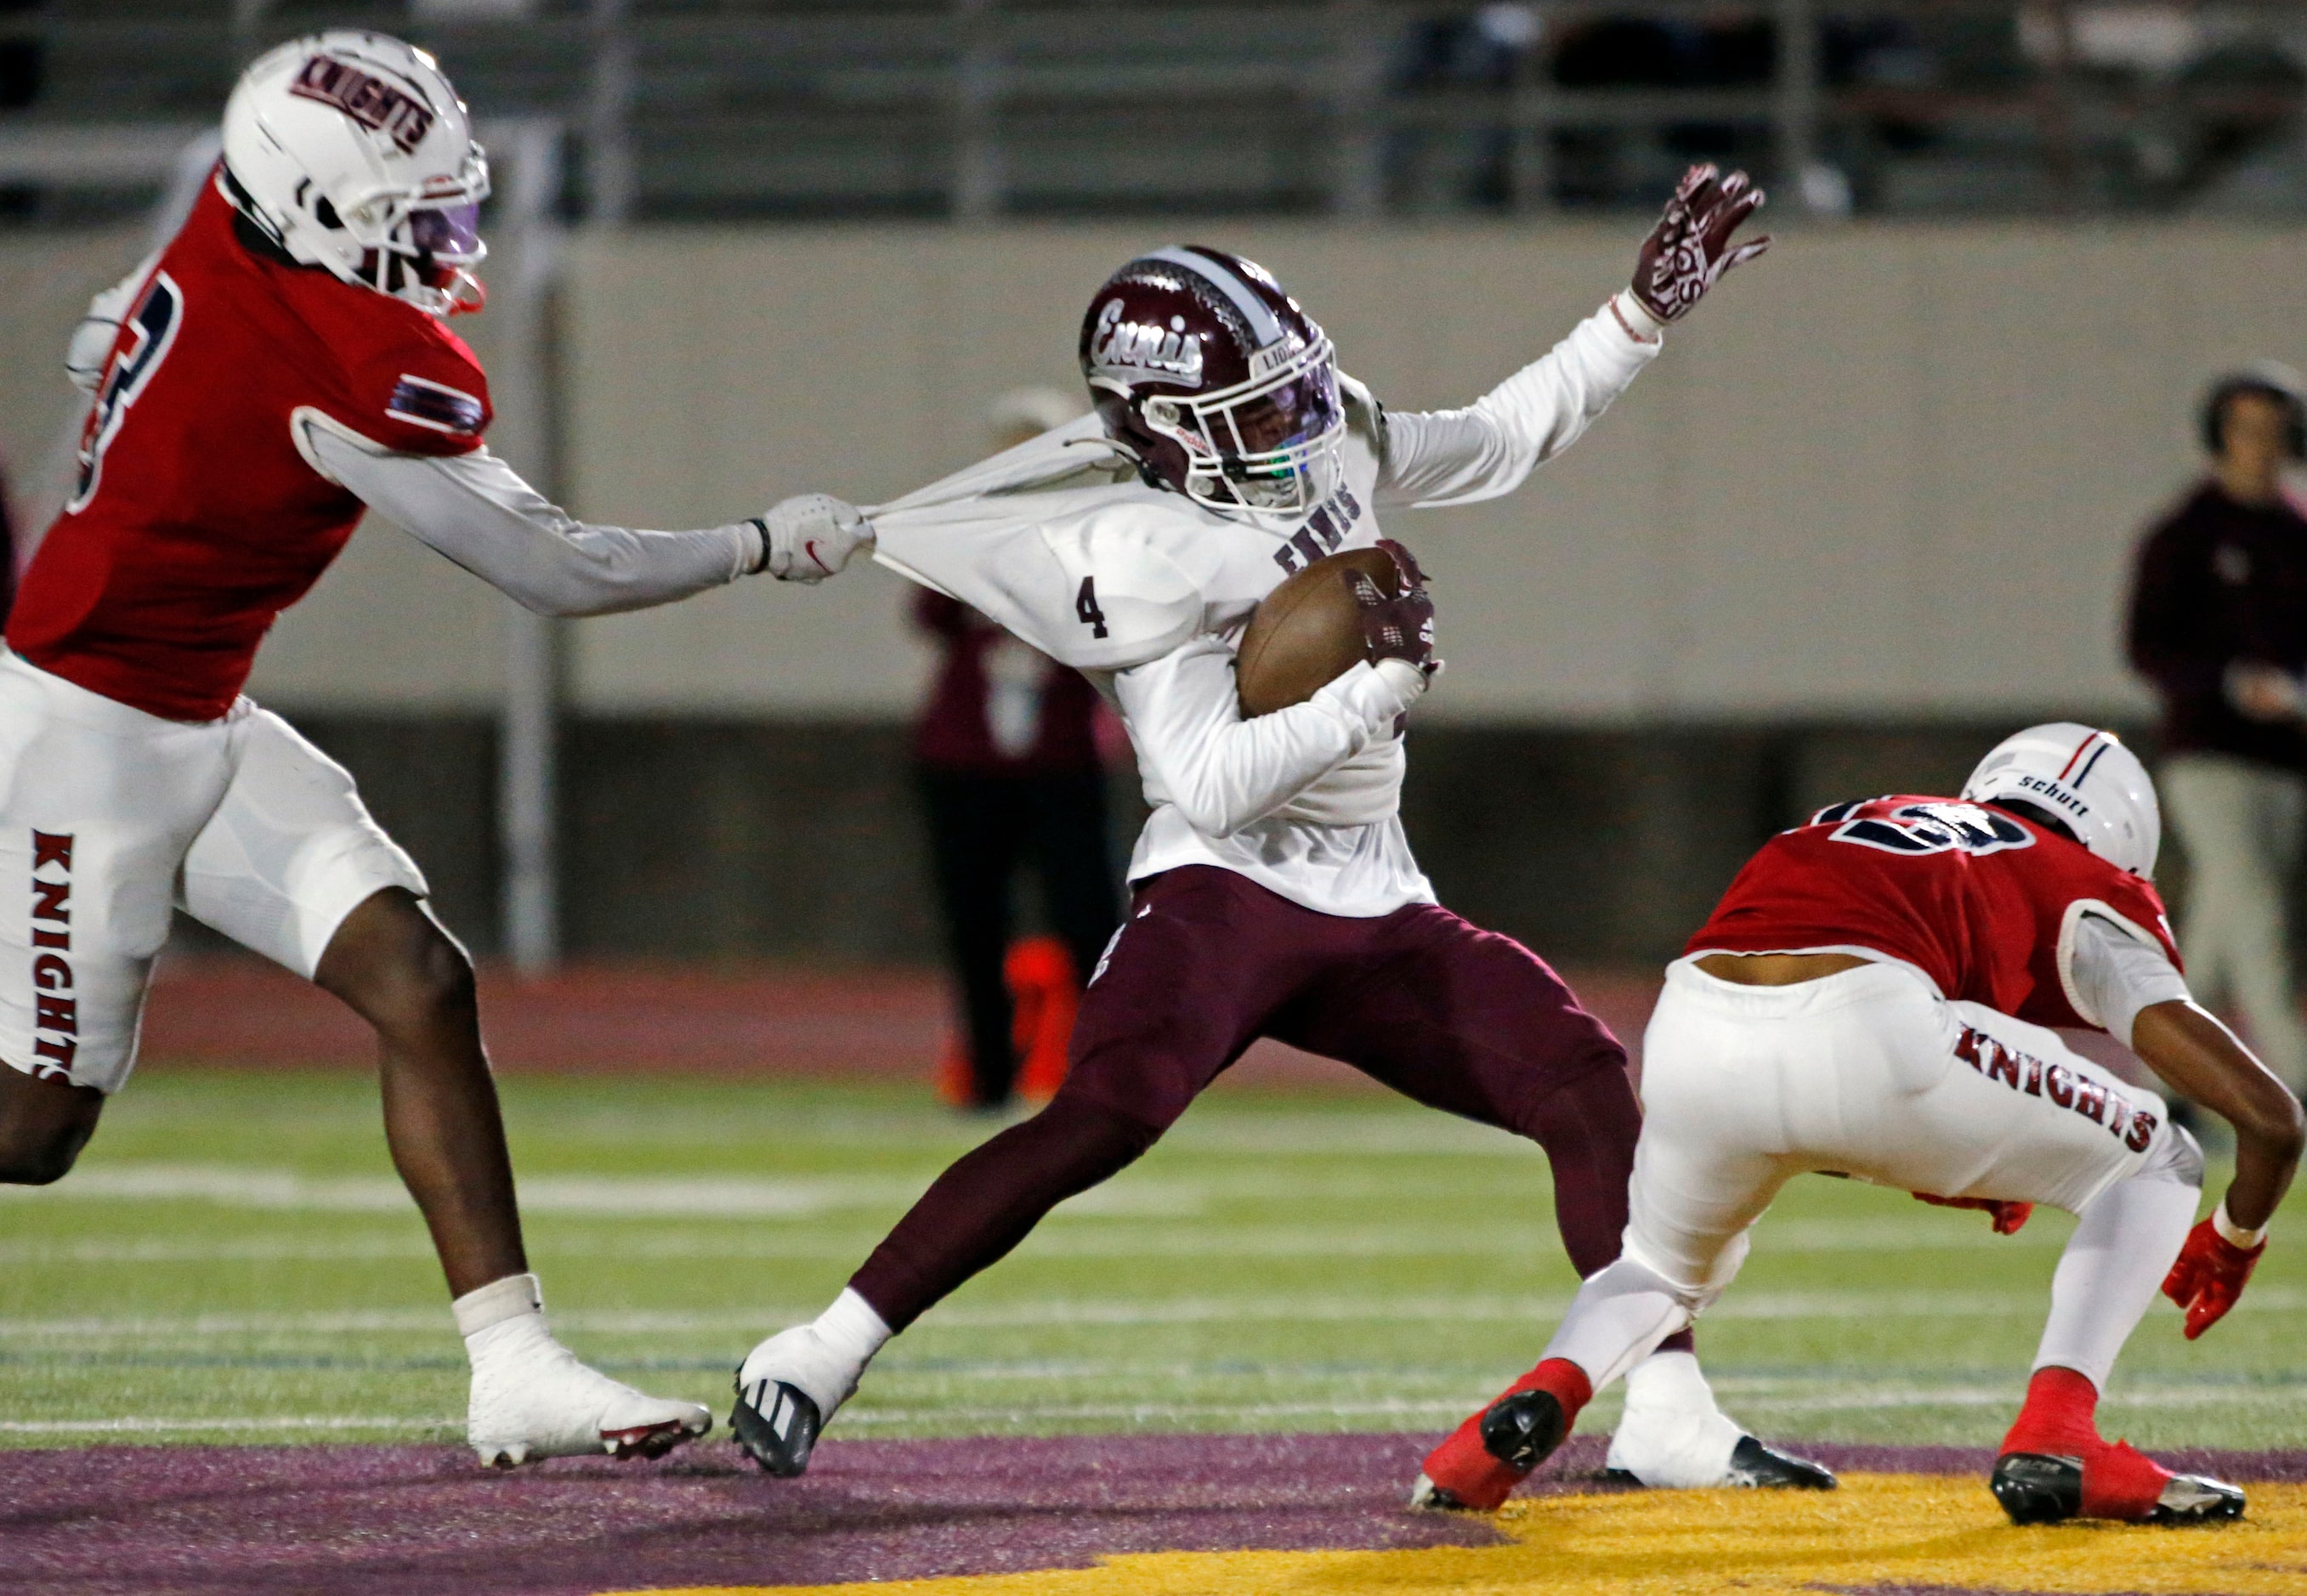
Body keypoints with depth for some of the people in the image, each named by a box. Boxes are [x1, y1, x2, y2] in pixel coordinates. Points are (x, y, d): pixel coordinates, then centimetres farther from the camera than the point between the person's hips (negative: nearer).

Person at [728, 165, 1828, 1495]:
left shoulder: (1331, 443, 6)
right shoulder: (1145, 557, -17)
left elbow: (1506, 438, 22)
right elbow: (1210, 788, -25)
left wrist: (1647, 312, 16)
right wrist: (1378, 686, -25)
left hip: (1376, 912, 8)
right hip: (1226, 890, -8)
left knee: (1588, 1085, -4)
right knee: (1106, 1113, -28)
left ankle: (1668, 1419, 0)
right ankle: (814, 1363, -23)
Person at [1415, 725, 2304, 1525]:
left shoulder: (1844, 829, 39)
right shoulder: (2085, 896, 26)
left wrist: (1938, 1162, 46)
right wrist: (2233, 1243, 39)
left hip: (1690, 1037, 4)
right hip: (1870, 1043, -4)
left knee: (1665, 1269, 37)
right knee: (2152, 1166, 21)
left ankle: (1542, 1397, 5)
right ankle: (2053, 1442, 4)